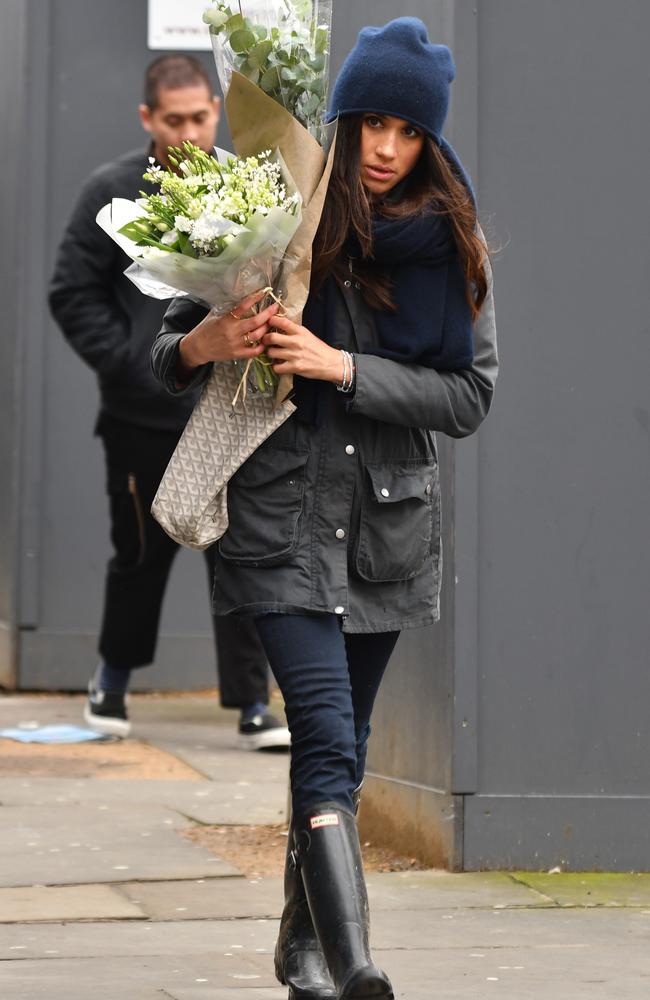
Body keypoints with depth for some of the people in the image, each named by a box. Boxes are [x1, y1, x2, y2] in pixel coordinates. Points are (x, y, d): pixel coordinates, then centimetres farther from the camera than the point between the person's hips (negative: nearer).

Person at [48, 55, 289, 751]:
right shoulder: (112, 192, -3)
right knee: (141, 555, 11)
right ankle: (112, 680, 34)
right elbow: (73, 294, -1)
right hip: (143, 416, -1)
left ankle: (252, 705, 1)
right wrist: (127, 362, -9)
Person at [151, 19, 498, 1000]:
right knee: (327, 742, -16)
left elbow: (469, 397, -3)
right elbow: (167, 349, 5)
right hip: (282, 516, -3)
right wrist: (196, 347, -19)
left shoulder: (455, 247, 3)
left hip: (389, 522, 3)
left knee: (343, 743, 14)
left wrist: (342, 366, -15)